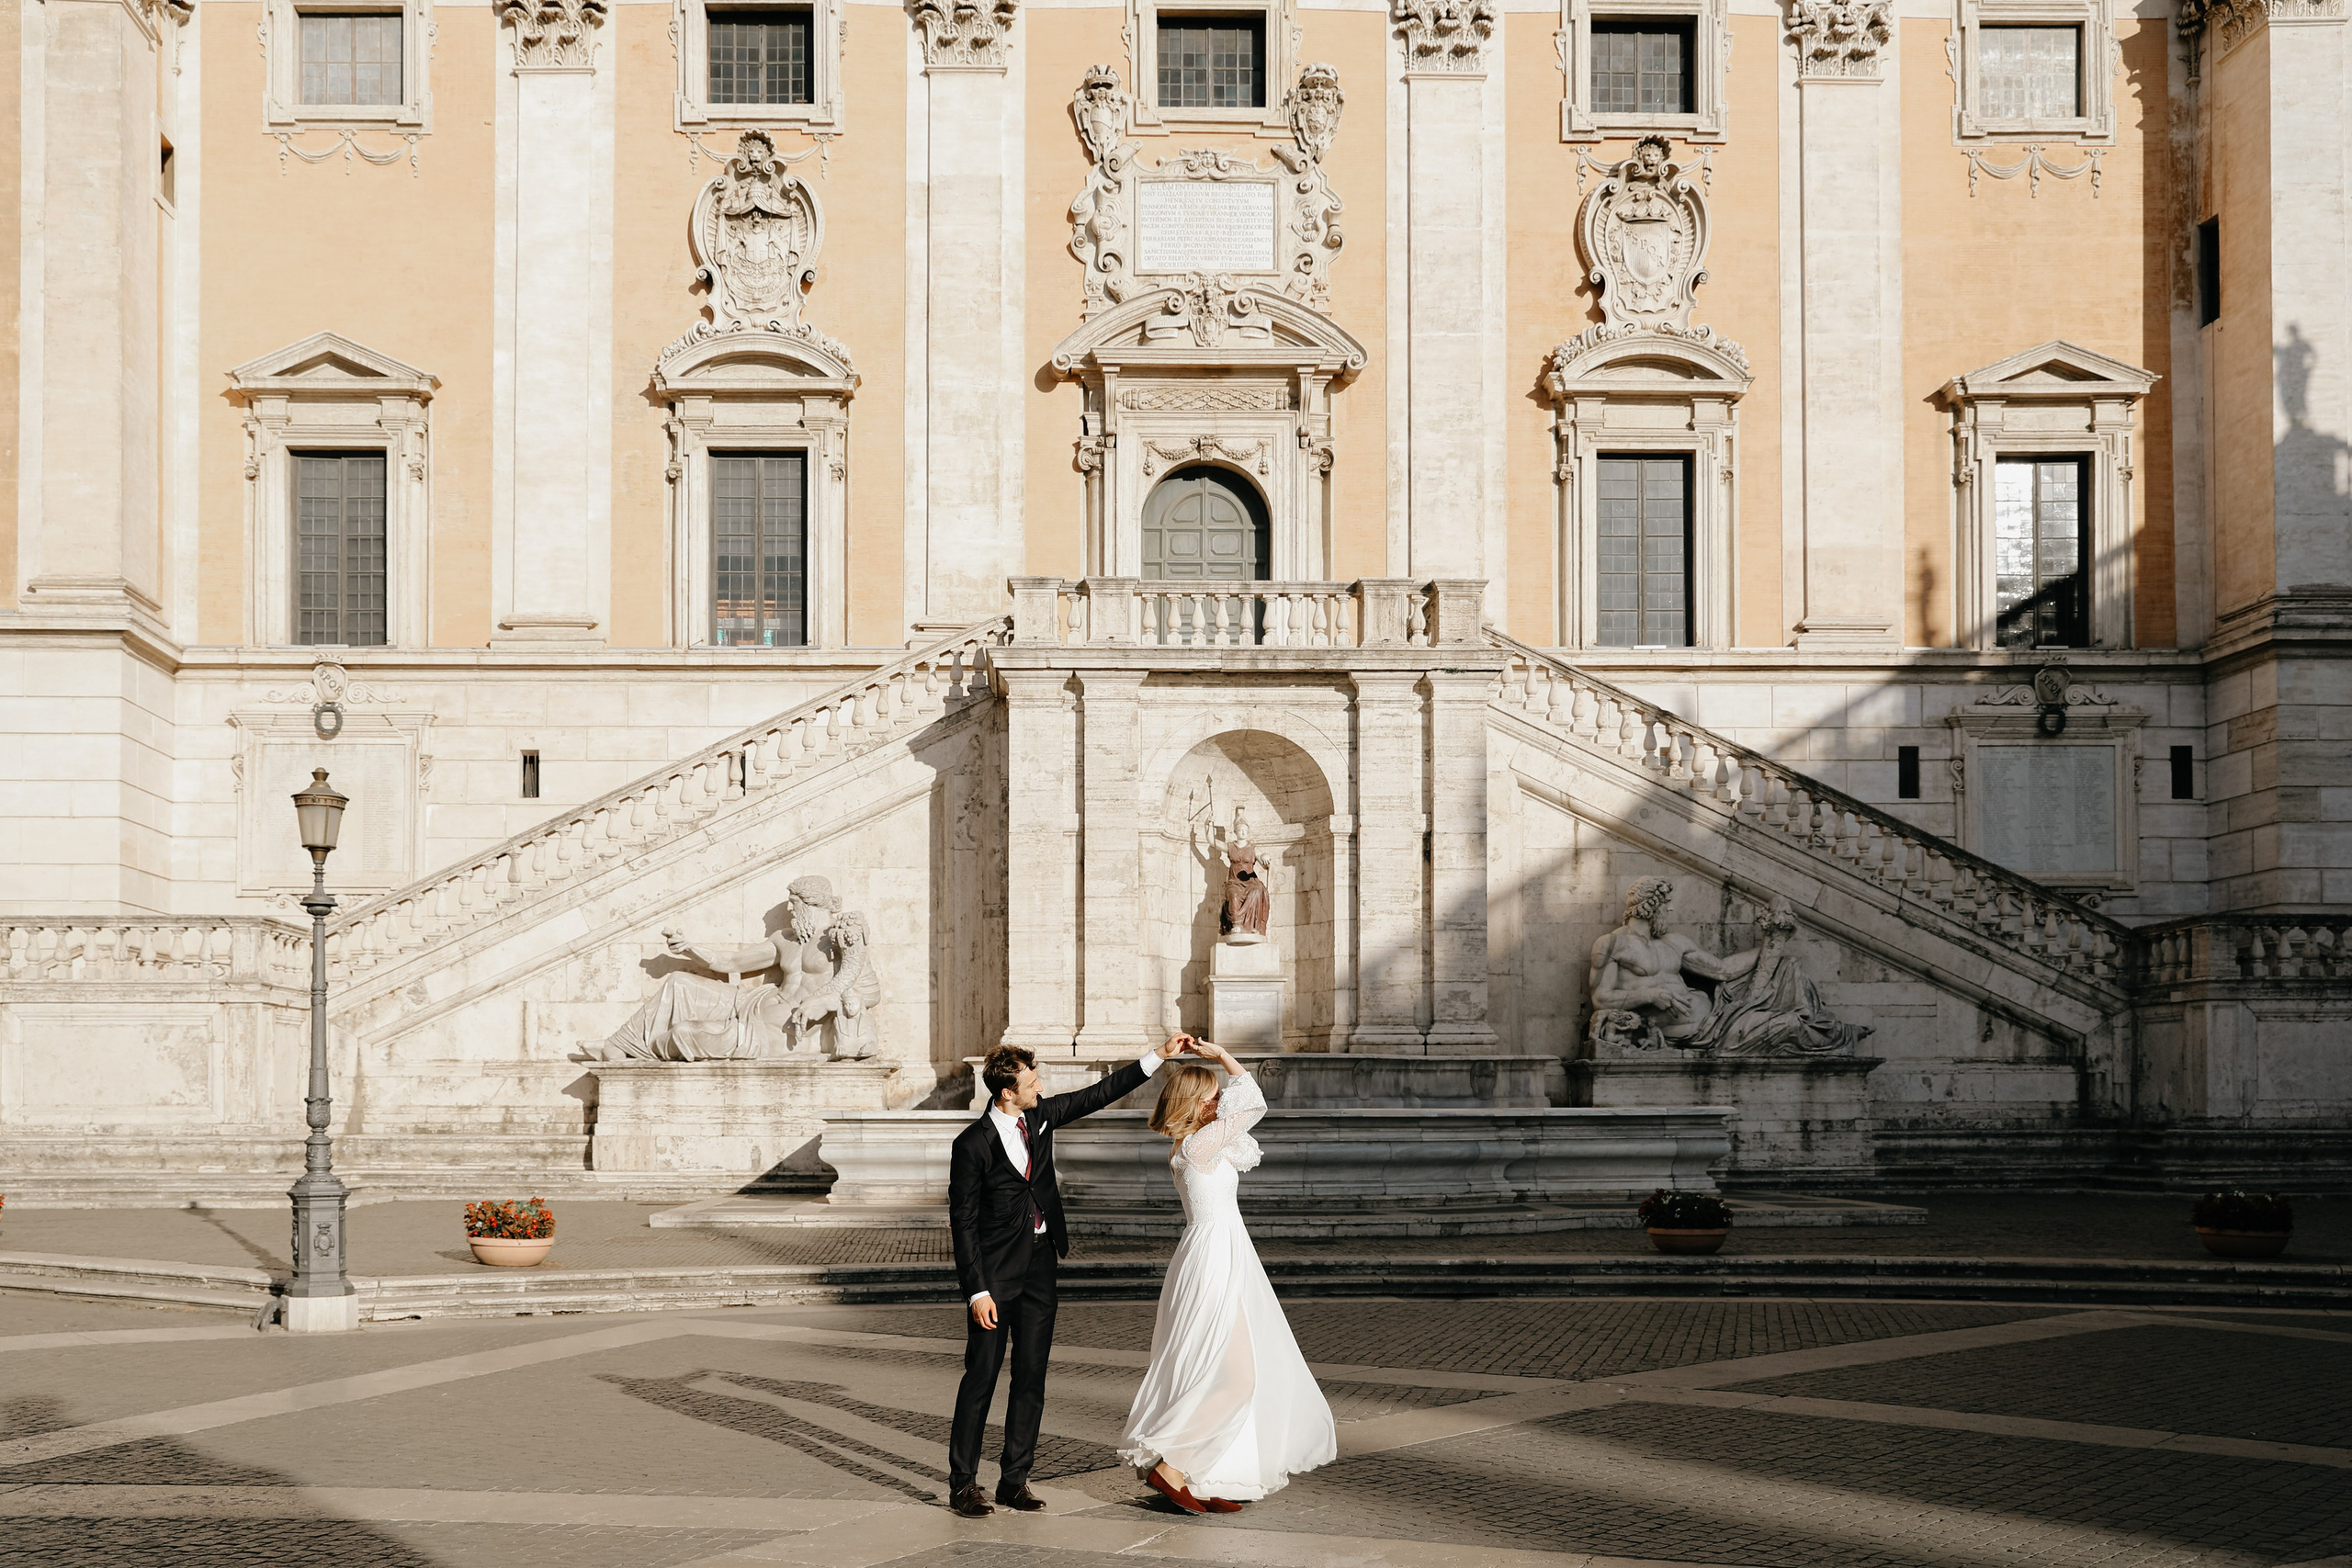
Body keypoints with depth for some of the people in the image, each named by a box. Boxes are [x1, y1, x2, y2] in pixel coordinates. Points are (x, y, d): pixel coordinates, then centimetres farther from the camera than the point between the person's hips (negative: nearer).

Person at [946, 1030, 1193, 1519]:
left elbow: (1099, 1094, 13)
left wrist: (1159, 1056, 10)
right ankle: (963, 1483, 6)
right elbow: (962, 1222, -12)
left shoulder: (1040, 1116, 3)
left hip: (1040, 1263, 6)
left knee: (1032, 1374, 6)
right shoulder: (973, 1144, -15)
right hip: (995, 1271, -6)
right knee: (981, 1374, -2)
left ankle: (1014, 1479, 14)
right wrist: (977, 1291, -16)